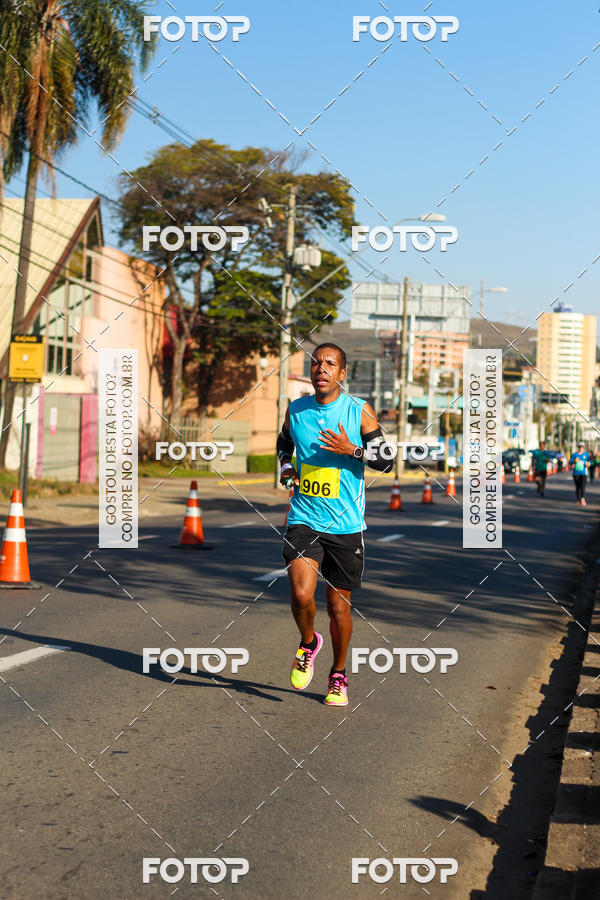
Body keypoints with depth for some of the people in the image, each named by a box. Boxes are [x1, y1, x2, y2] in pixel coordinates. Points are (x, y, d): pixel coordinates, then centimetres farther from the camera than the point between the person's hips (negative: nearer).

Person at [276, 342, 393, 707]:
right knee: (301, 595, -18)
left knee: (339, 607, 7)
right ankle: (308, 643, 15)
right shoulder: (296, 410, 5)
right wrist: (286, 466, 5)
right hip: (304, 521, 1)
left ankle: (339, 676, 30)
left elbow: (388, 459, 0)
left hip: (346, 526, -1)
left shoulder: (360, 411, -3)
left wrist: (352, 450, -17)